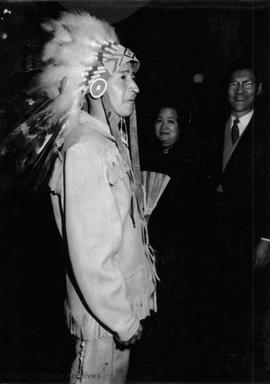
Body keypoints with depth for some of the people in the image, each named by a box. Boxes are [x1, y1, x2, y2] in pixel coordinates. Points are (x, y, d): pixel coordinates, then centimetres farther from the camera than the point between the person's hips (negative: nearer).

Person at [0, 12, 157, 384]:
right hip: (104, 311, -8)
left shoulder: (112, 141, 6)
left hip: (122, 299, 8)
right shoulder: (85, 150, -23)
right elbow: (89, 255, -25)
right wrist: (123, 319, -17)